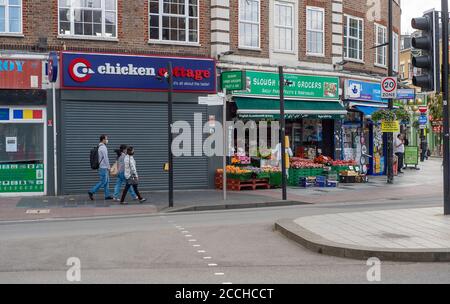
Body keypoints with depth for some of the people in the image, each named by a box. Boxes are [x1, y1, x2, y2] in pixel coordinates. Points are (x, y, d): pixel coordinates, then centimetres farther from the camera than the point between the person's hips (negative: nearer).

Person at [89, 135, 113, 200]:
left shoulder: (100, 147, 14)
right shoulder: (103, 147, -16)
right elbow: (105, 158, -18)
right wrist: (108, 167, -12)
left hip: (102, 167, 10)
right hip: (104, 168, -10)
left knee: (107, 181, 11)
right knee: (103, 182, -6)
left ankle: (107, 195, 12)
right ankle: (92, 192, -4)